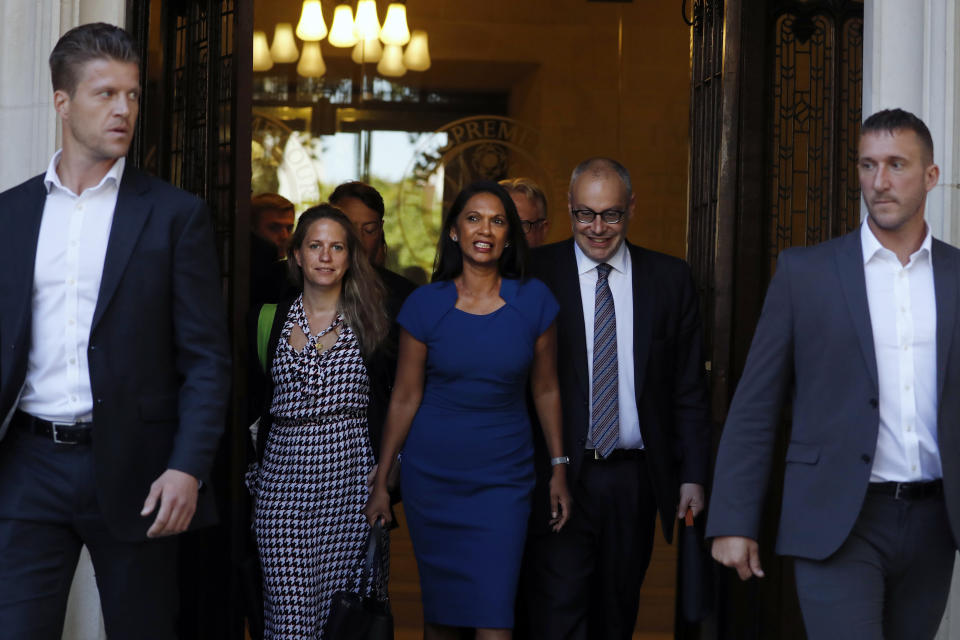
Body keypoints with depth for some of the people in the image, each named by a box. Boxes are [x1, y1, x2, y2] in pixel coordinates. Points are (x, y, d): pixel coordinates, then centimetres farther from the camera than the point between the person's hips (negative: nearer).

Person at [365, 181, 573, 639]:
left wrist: (559, 469, 5)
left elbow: (546, 390, 5)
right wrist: (380, 482, 2)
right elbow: (405, 398, 0)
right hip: (431, 476, 1)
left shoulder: (534, 301, -3)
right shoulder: (425, 305, -4)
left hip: (504, 477, 0)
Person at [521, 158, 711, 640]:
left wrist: (693, 475, 2)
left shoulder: (671, 279, 7)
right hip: (558, 476, -3)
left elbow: (689, 388, 8)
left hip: (635, 483, 3)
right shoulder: (533, 273, 0)